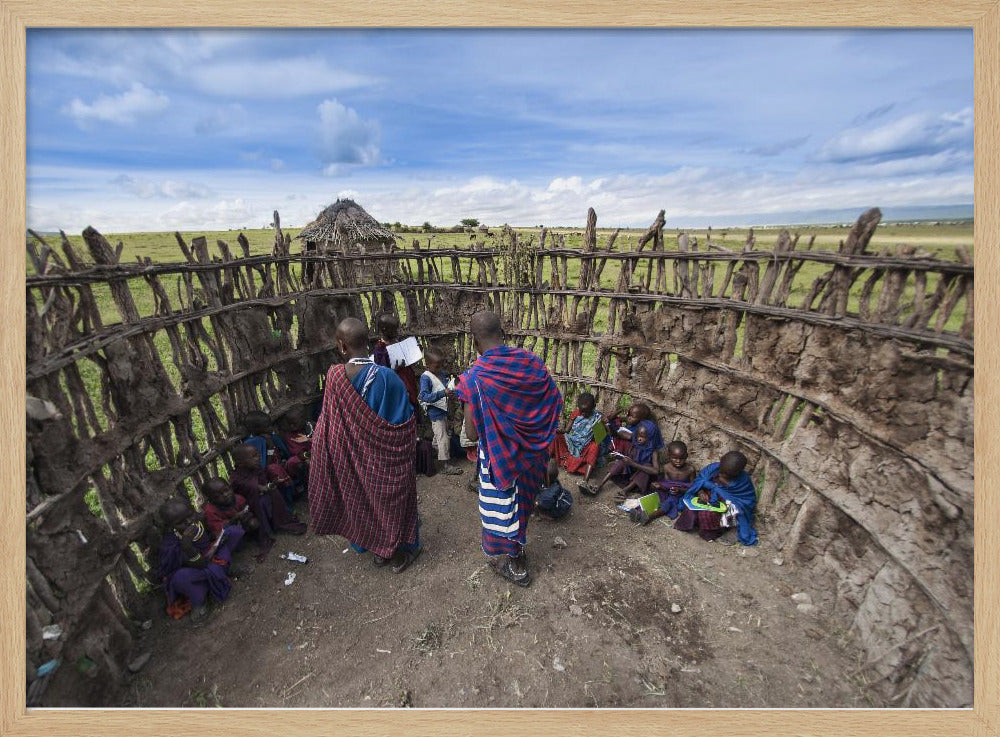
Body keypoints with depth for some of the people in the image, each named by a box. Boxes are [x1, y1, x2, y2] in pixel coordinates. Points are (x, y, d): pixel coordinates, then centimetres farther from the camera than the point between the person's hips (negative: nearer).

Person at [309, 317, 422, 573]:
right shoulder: (386, 377, -24)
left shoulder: (335, 377, -17)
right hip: (386, 459, -2)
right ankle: (400, 553, 37)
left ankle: (379, 549, 44)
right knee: (391, 501, 19)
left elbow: (327, 424, -7)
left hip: (353, 460, 3)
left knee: (364, 501, 24)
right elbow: (406, 422, -16)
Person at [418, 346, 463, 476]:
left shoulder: (441, 375, 6)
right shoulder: (425, 377, -17)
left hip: (443, 410, 8)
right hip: (435, 412, -8)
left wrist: (451, 391, -6)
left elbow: (445, 388, 18)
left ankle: (434, 457, 43)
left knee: (439, 436, 23)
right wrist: (443, 393, -35)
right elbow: (425, 397, -26)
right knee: (443, 438, -6)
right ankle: (445, 466, 2)